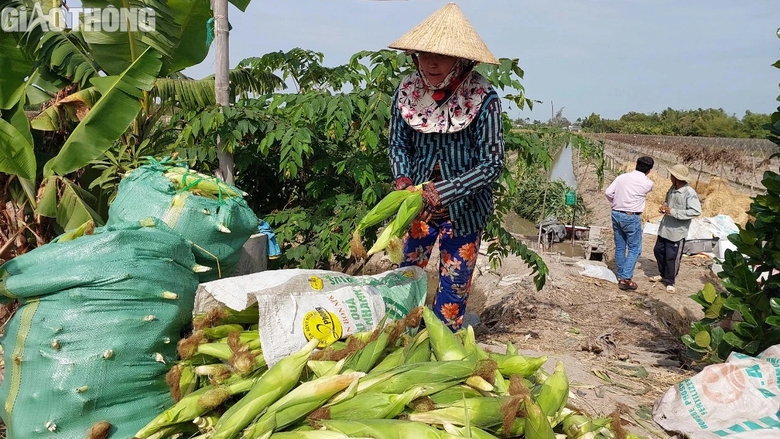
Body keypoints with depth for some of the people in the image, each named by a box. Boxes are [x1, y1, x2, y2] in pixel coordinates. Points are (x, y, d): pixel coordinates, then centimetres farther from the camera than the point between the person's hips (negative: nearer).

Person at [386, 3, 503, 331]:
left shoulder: (483, 100, -21)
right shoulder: (406, 91, -10)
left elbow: (492, 164, -19)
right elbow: (399, 143, 3)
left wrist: (443, 191, -27)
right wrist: (402, 179, -16)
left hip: (464, 209, -3)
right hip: (418, 204, 3)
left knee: (454, 286, 11)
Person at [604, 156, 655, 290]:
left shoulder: (621, 177, 1)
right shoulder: (648, 183, -8)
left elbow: (608, 192, -2)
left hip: (616, 214, 5)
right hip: (631, 217, -5)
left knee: (620, 247, 14)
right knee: (634, 249, 4)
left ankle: (620, 275, 23)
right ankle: (625, 279, -2)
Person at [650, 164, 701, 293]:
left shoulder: (690, 193, -21)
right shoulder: (672, 188, 3)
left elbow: (696, 211, -25)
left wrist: (674, 212, -26)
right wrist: (663, 206, -1)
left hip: (677, 231, -8)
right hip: (664, 228, 8)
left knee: (672, 257, 2)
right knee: (658, 250, 19)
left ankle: (670, 281, 19)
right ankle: (663, 274, 39)